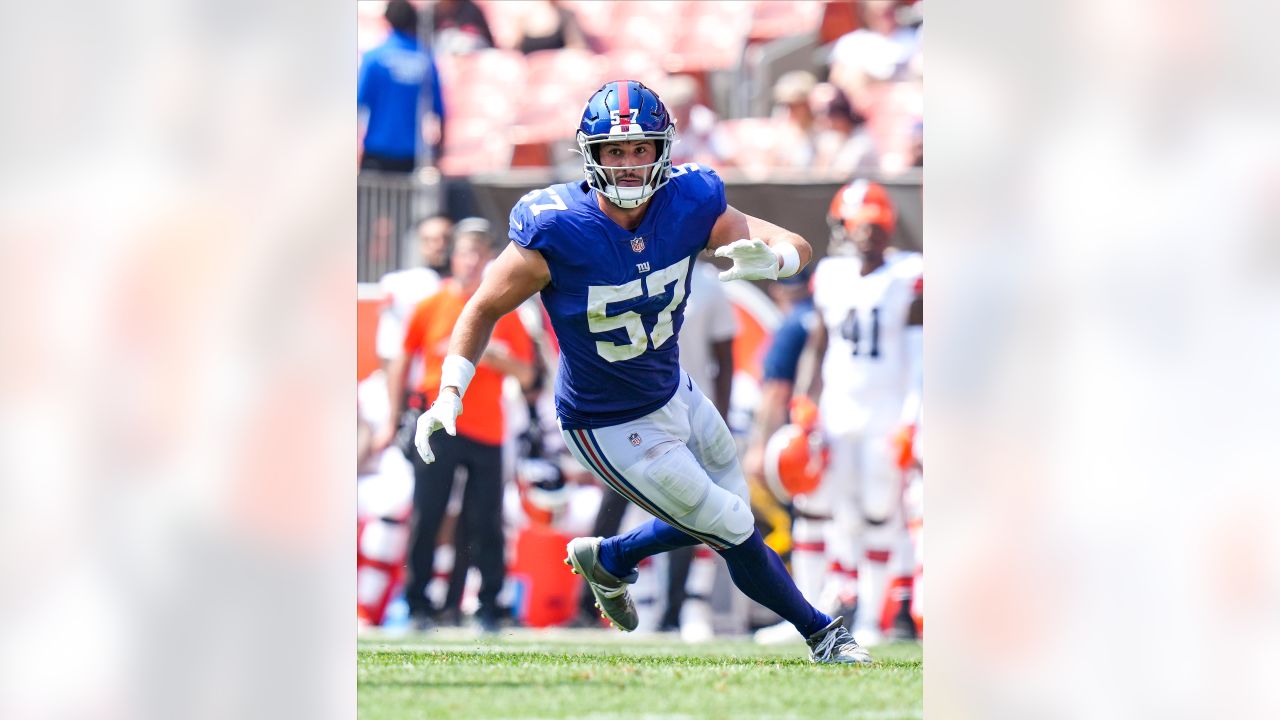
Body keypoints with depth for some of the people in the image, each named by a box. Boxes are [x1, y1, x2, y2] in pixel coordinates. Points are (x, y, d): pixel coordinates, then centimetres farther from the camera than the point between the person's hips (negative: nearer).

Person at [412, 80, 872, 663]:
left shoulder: (688, 206, -17)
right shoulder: (556, 232, -29)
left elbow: (797, 247, -13)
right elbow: (486, 308, -15)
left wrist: (769, 258, -37)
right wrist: (448, 395, -24)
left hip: (675, 393, 6)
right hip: (611, 429, -6)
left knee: (722, 518, 24)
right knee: (735, 532, 3)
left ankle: (606, 559, 45)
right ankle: (822, 636, 27)